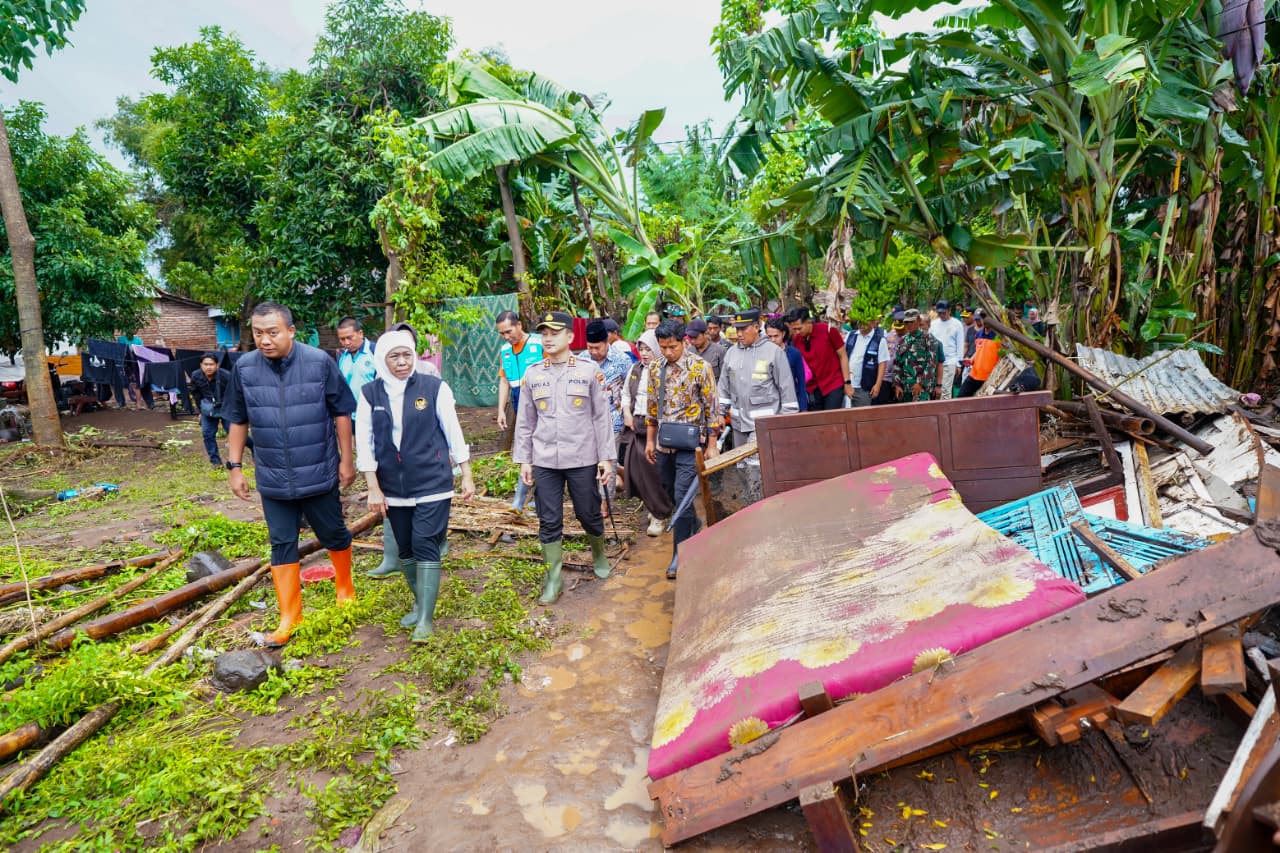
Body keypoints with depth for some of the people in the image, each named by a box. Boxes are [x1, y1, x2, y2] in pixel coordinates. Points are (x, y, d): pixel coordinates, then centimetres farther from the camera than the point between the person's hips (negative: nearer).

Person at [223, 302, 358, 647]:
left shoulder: (319, 362, -12)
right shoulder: (244, 368, -4)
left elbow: (341, 412, -5)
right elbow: (238, 421, 6)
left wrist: (346, 459, -3)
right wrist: (234, 466, 5)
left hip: (319, 473, -2)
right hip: (273, 478, 2)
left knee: (334, 534, 13)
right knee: (282, 544, 8)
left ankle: (345, 590, 38)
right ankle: (289, 617, 19)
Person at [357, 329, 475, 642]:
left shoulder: (434, 387, -6)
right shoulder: (369, 393, 0)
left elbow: (453, 433, -1)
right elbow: (364, 443, 1)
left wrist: (467, 475, 0)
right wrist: (373, 488, -3)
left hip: (432, 483, -3)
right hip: (393, 487, 3)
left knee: (425, 545, -6)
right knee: (405, 549, 13)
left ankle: (426, 619, 2)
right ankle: (420, 604, 32)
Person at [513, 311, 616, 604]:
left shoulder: (589, 370, -2)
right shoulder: (532, 373, 4)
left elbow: (602, 416, -1)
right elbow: (525, 421, 8)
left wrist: (607, 456, -3)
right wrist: (523, 459, 6)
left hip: (582, 459, -2)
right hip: (544, 460, 2)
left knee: (589, 514, 11)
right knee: (549, 522, 5)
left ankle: (599, 555, 39)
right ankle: (553, 579, 19)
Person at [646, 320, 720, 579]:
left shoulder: (700, 368, -9)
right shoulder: (655, 368, 6)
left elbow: (711, 407, -6)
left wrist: (711, 446, -7)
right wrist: (649, 440, 14)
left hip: (689, 443, -5)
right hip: (663, 443, 5)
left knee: (682, 498, -8)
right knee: (673, 496, 14)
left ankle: (680, 556, 2)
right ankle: (696, 532, 38)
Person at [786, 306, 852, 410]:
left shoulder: (828, 330, -10)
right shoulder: (795, 339, -2)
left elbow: (842, 356, -3)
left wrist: (847, 382, -5)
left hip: (834, 385, -3)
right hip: (812, 389, 3)